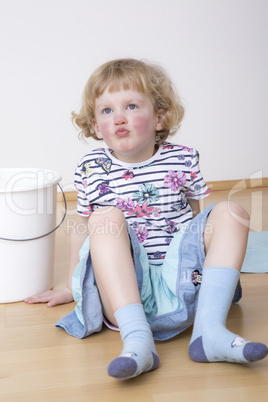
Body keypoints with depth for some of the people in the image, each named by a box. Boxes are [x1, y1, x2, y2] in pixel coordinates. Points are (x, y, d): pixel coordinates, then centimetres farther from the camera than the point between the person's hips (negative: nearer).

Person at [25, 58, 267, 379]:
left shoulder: (182, 160, 4)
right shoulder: (91, 169, 4)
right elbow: (82, 228, 14)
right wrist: (71, 287, 21)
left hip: (181, 281, 2)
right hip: (124, 290, -1)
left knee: (231, 212, -15)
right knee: (106, 219, -27)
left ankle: (209, 330, -29)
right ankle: (136, 340, -41)